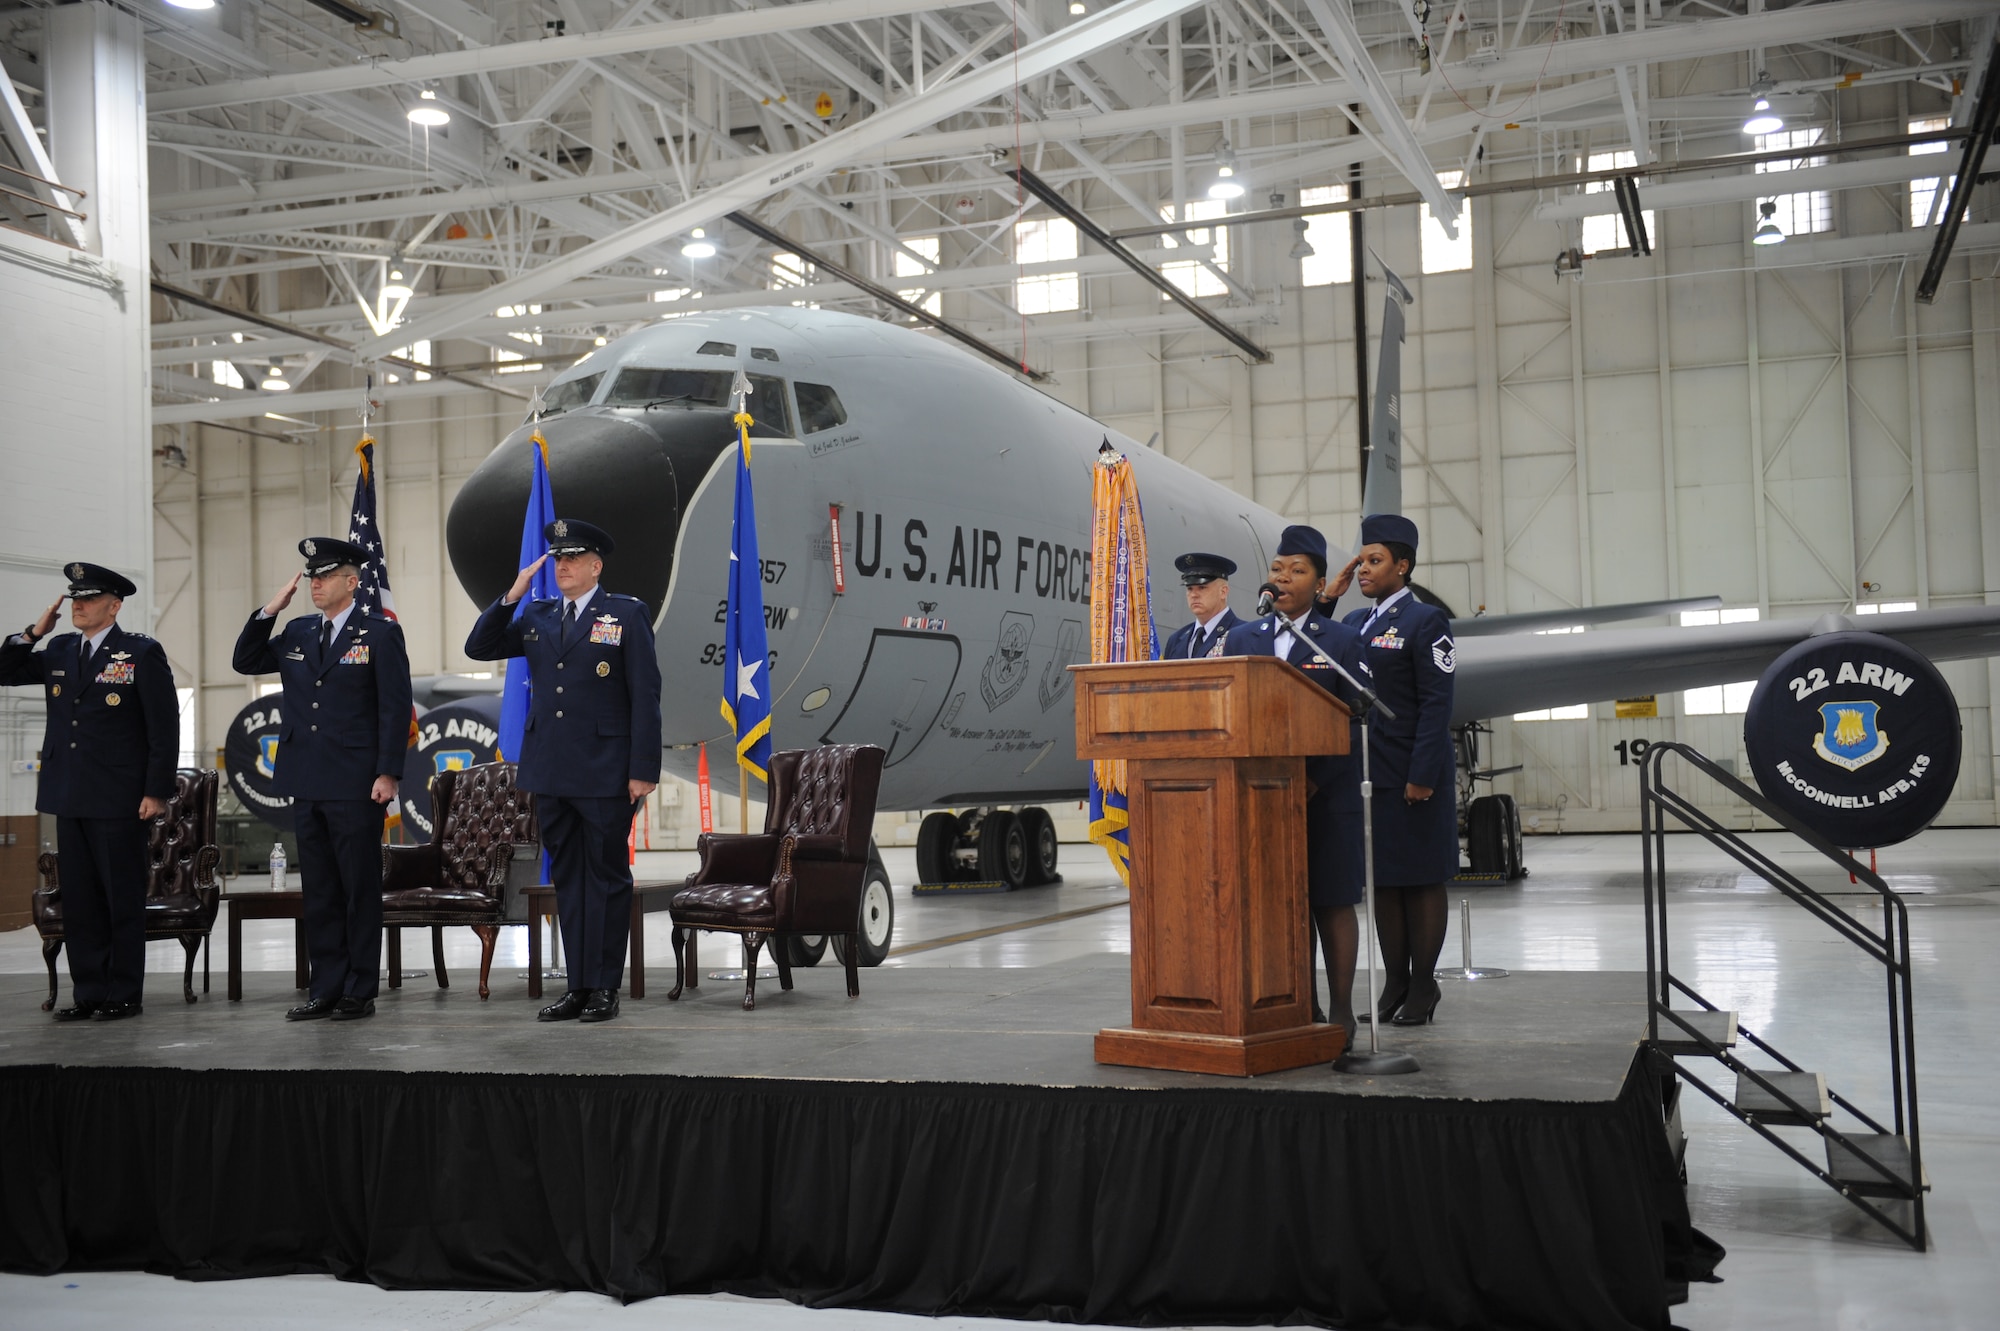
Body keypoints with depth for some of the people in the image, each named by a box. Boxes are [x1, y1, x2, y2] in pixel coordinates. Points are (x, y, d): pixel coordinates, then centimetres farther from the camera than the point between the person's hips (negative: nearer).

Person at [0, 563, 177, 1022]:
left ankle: (125, 995, 9)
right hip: (70, 798, 6)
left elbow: (164, 726, -7)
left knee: (124, 899, 2)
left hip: (118, 801, -6)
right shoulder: (59, 651, 13)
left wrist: (157, 791, -12)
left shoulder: (142, 653, -5)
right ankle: (88, 993, 17)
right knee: (79, 901, 9)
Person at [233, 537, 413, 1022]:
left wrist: (388, 773, -13)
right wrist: (269, 611, 5)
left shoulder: (380, 633, -3)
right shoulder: (297, 633, 14)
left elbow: (396, 707, -7)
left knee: (360, 889, 1)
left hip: (356, 786, -6)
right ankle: (326, 988, 17)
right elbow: (245, 662, 17)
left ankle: (360, 992, 8)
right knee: (318, 891, 10)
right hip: (307, 785, 6)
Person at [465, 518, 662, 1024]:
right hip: (550, 773, 5)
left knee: (606, 877, 2)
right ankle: (578, 986, 17)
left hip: (605, 773, -5)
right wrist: (511, 596, 0)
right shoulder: (537, 617, 13)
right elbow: (478, 648, 12)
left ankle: (604, 987, 9)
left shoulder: (627, 614, -2)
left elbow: (645, 696, -5)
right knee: (566, 878, 10)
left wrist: (643, 769, -11)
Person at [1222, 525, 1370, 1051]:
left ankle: (1340, 1010, 11)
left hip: (1326, 796, -3)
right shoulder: (1240, 639, 12)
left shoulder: (1343, 642, 2)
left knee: (1332, 901, 2)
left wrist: (1314, 780, -15)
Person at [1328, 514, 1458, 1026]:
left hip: (1413, 778, -7)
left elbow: (1437, 704, -12)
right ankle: (1394, 986, 18)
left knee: (1421, 881, 2)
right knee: (1383, 882, 10)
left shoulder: (1425, 622, -6)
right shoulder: (1354, 624, 16)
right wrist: (1326, 598, 4)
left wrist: (1422, 776, -18)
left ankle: (1423, 990, 9)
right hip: (1368, 774, 7)